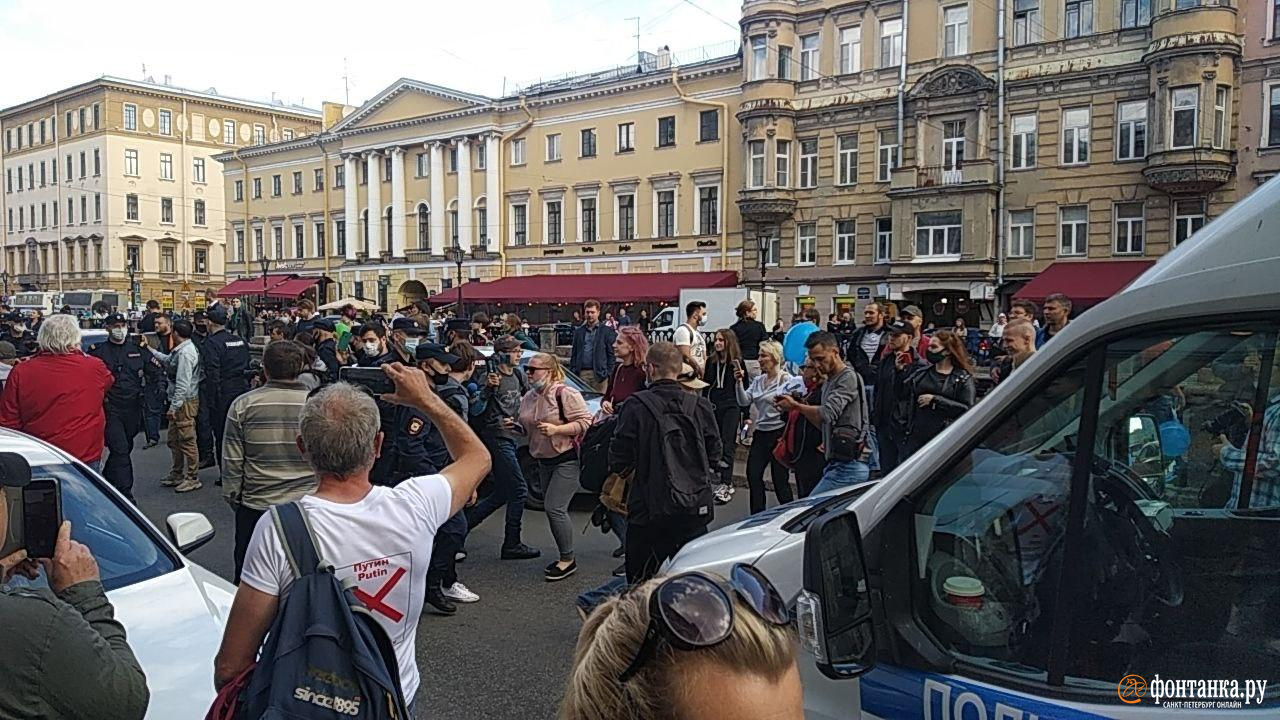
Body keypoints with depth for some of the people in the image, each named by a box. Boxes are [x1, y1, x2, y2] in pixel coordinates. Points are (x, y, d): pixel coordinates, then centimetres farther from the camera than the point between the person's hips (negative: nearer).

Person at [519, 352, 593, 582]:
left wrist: (555, 429, -27)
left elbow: (586, 421, -20)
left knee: (554, 508, -12)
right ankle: (565, 556, 24)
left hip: (567, 459, -8)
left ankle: (568, 559, 1)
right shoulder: (528, 397, 9)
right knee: (553, 508, 12)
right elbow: (527, 428, 23)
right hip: (544, 460, 9)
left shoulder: (565, 394, -16)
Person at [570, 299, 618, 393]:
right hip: (582, 373, 3)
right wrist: (572, 372, 7)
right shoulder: (578, 331, 15)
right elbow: (574, 354, 15)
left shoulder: (607, 331, 3)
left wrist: (609, 373, -7)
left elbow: (611, 354, 0)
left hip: (599, 374, -3)